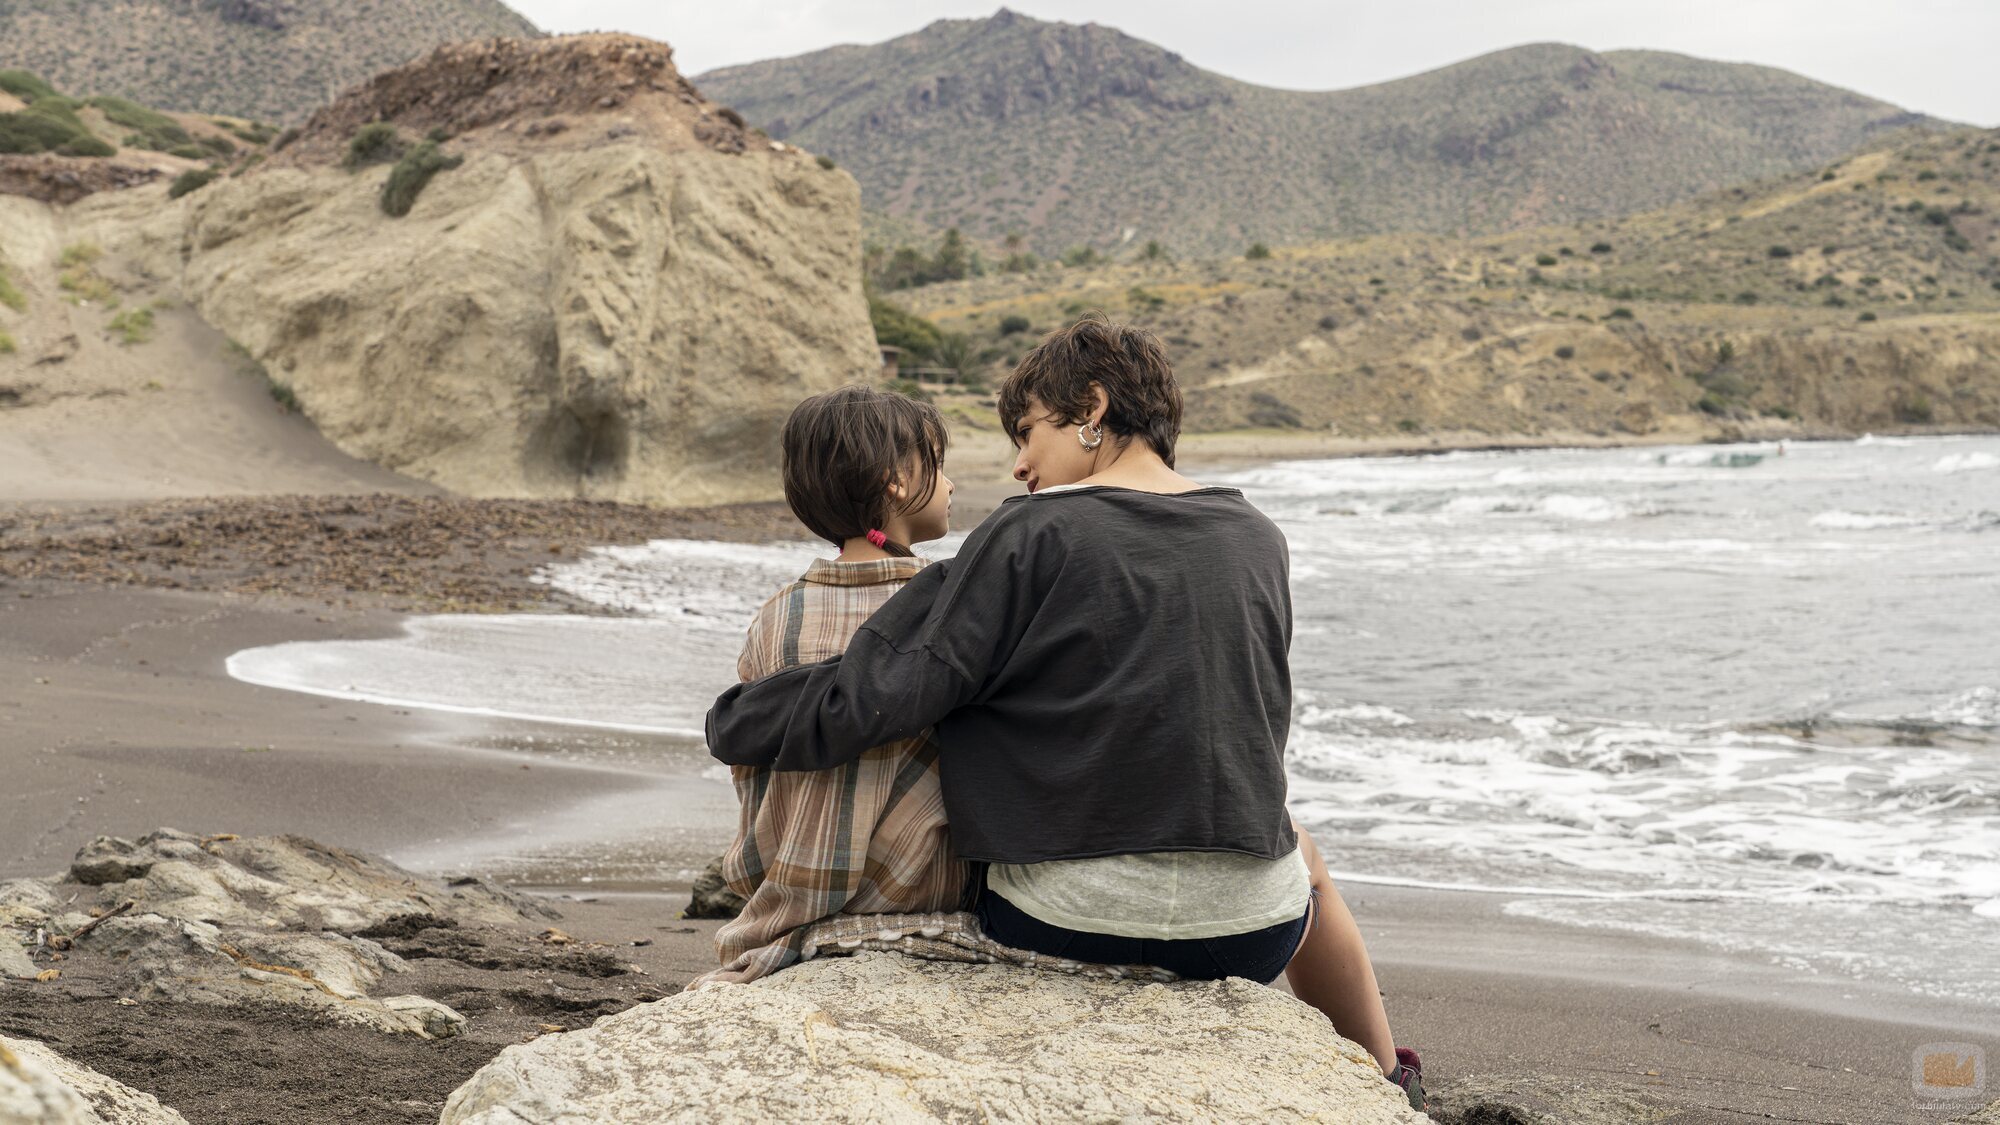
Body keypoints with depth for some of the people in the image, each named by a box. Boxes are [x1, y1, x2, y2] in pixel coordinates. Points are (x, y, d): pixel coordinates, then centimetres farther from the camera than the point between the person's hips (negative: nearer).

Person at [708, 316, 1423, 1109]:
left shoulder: (1031, 536, -11)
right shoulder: (1256, 540, 3)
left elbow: (876, 695, -14)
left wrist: (733, 729, 2)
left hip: (1065, 924, -3)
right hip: (1245, 933, 4)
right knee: (1303, 863, 39)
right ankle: (1388, 1083, 46)